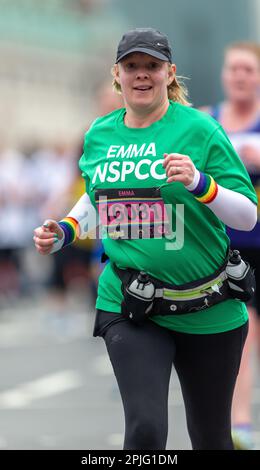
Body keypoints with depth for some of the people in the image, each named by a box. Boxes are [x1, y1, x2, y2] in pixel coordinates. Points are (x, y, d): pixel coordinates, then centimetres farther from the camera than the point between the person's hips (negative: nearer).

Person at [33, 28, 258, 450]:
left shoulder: (199, 129, -8)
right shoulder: (100, 135, 5)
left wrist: (199, 182, -27)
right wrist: (65, 232, 7)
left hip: (207, 311, -2)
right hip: (127, 308, 2)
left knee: (211, 438, 11)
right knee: (145, 430, -18)